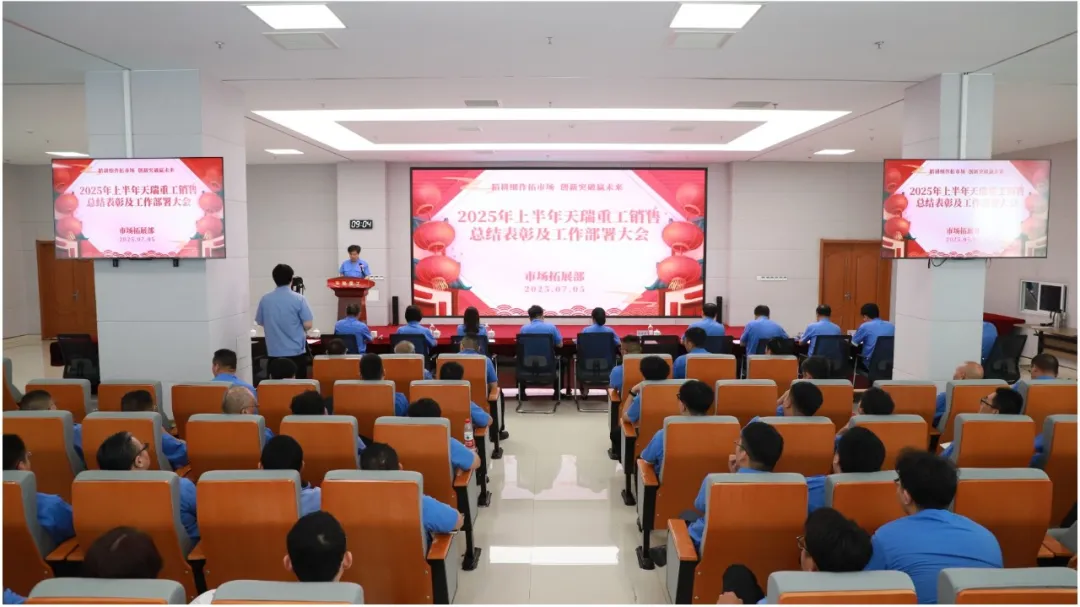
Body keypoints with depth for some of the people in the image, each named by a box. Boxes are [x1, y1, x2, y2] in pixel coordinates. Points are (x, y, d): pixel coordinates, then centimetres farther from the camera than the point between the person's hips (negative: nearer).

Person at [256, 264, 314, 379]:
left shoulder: (265, 299, -2)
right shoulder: (299, 299, -11)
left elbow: (260, 323, 10)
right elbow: (308, 325, -13)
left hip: (274, 352, 3)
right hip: (296, 350, -3)